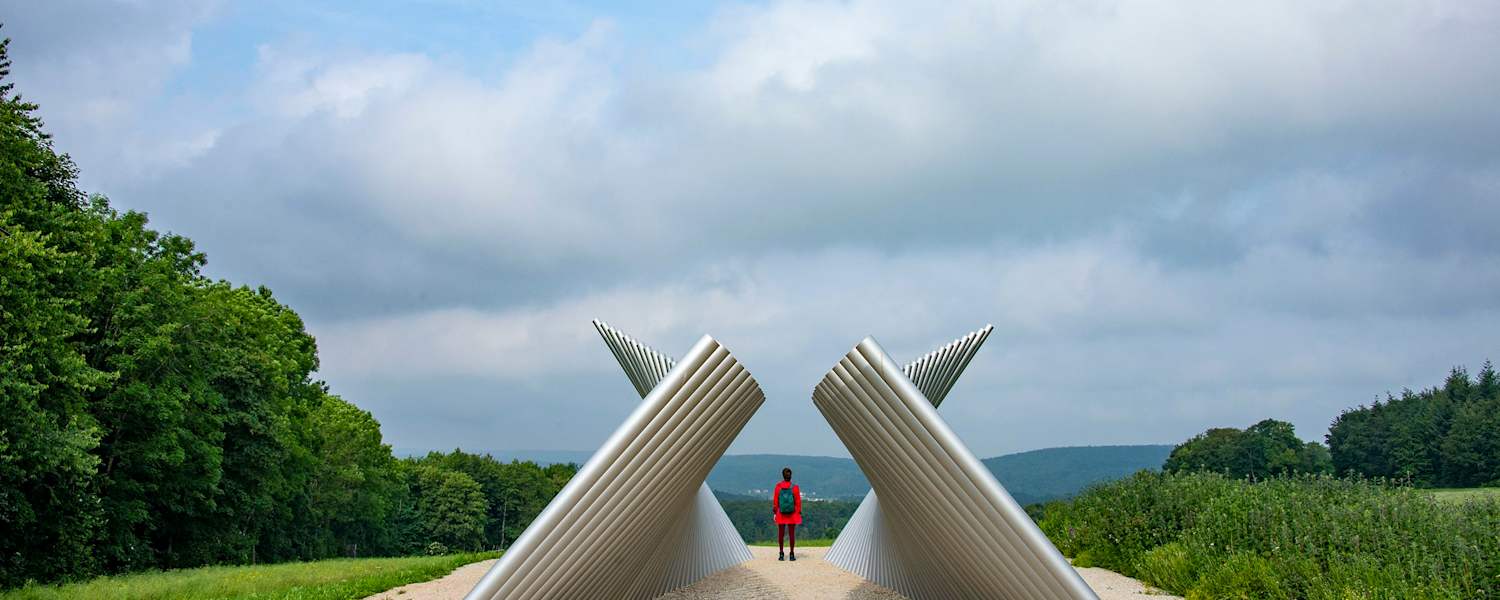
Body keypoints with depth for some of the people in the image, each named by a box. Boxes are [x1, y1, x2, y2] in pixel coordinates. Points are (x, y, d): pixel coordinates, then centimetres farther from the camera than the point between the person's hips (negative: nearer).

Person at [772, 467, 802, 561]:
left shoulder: (778, 486, -6)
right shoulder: (795, 487, -9)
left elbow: (775, 501, -4)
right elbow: (798, 502, -7)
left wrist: (774, 513, 3)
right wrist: (799, 514, 0)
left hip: (781, 514, 1)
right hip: (792, 514, -1)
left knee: (781, 533, 7)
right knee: (792, 534, 5)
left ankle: (781, 554, 6)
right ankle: (792, 554, 7)